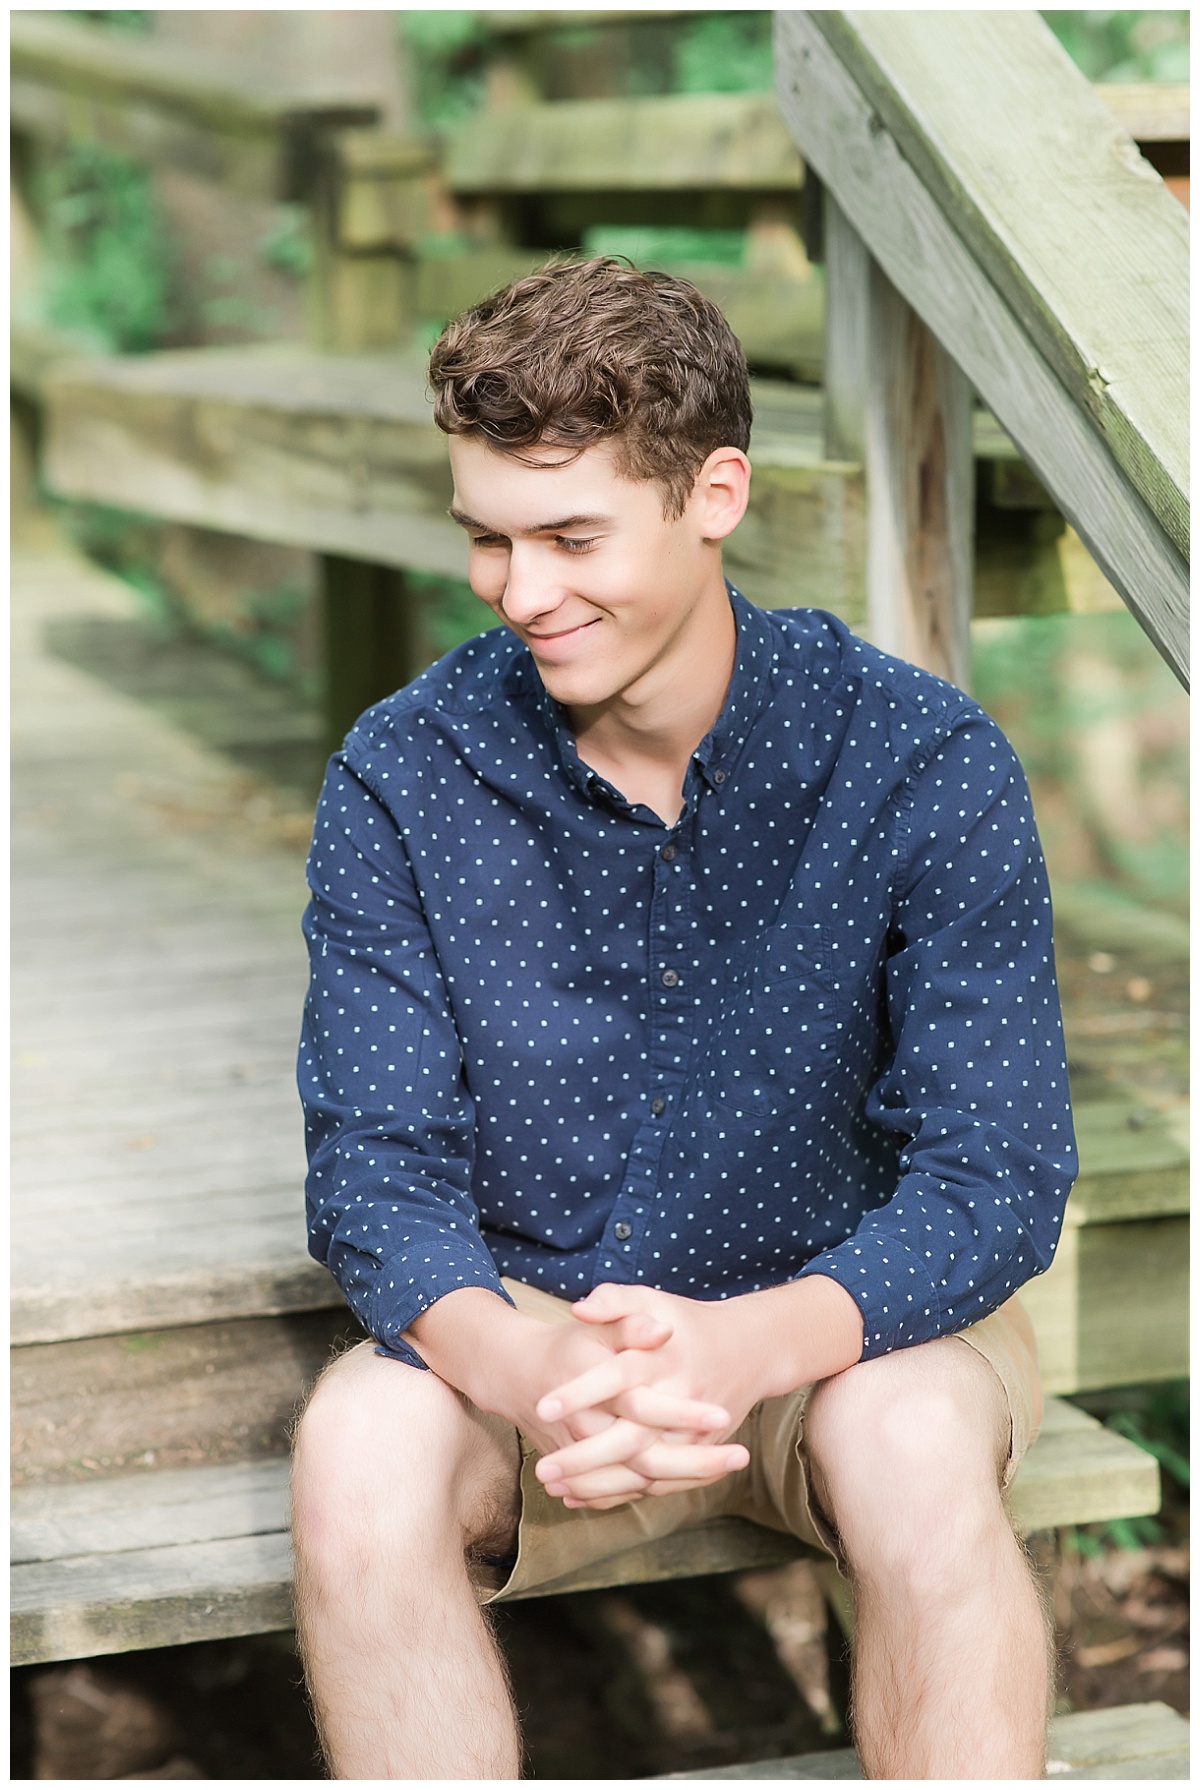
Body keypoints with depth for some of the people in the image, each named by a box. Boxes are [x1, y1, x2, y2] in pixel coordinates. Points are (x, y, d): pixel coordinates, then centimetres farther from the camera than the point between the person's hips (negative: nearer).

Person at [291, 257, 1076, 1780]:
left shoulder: (924, 763, -13)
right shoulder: (400, 779, -8)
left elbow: (995, 1177, -17)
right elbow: (375, 1162, -10)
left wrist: (746, 1340, -37)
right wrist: (509, 1356, -34)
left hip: (838, 1320, -1)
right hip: (514, 1313, 2)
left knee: (920, 1445, -34)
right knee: (359, 1453, -30)